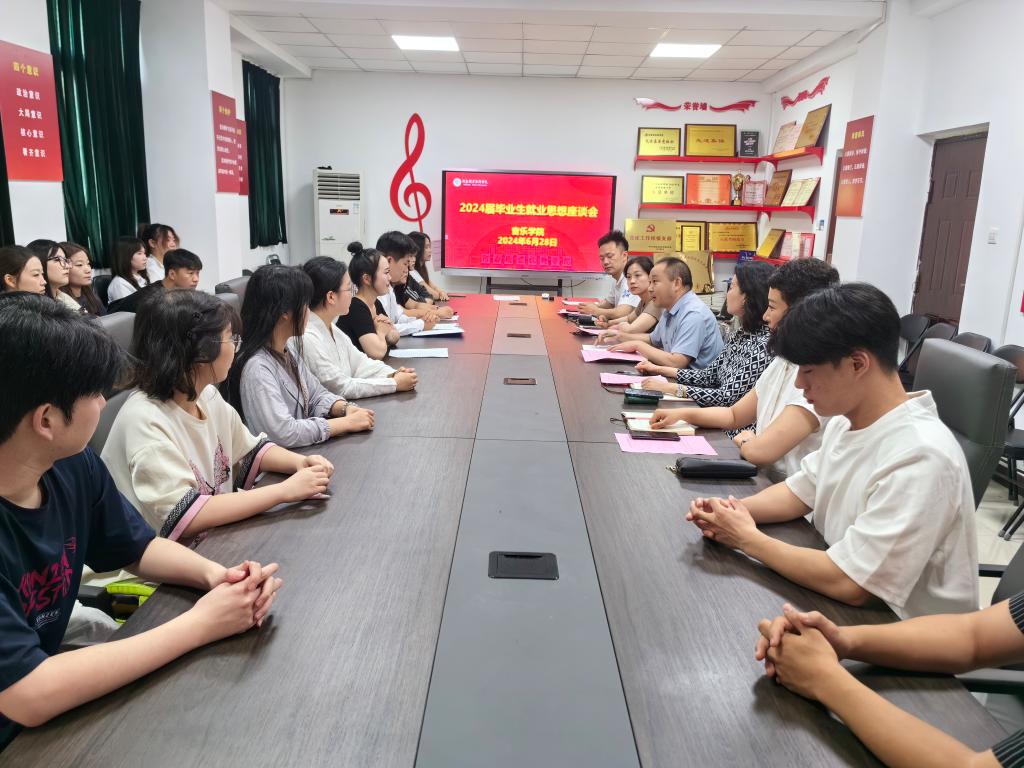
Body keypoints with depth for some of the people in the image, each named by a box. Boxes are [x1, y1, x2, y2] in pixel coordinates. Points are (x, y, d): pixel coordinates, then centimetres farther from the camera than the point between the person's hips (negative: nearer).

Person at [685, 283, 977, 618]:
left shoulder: (920, 458, -27)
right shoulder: (847, 421, -1)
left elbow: (849, 583, -27)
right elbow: (799, 491, 11)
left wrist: (747, 539, -16)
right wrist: (735, 510, -8)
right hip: (837, 601, 7)